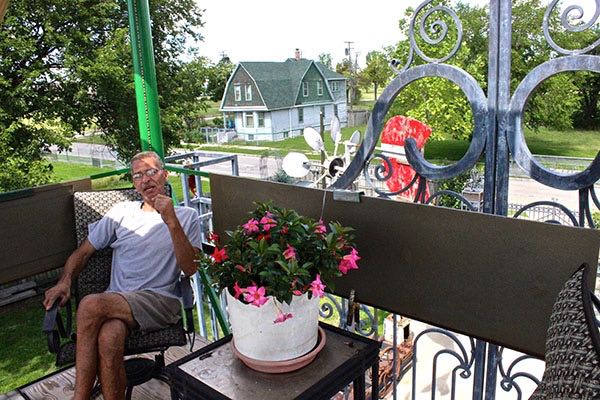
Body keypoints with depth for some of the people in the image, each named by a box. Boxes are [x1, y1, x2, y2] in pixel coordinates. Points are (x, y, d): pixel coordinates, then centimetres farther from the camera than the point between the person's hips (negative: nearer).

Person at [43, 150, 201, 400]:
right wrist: (65, 282, 2)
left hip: (160, 300, -2)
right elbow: (84, 251, 21)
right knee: (109, 339, -33)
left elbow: (190, 269, -4)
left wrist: (171, 222, -13)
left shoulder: (186, 216, 9)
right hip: (116, 301, 3)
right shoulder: (121, 212, 19)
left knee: (91, 305, -29)